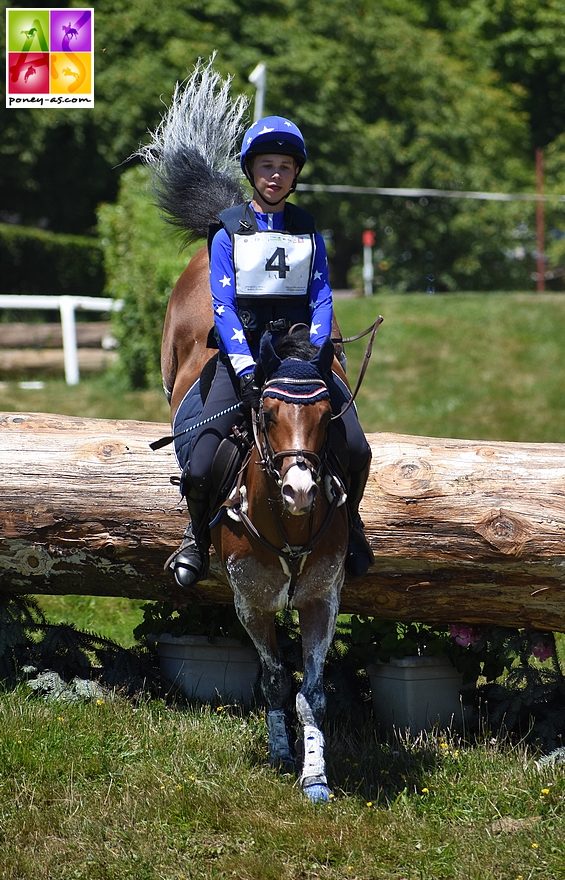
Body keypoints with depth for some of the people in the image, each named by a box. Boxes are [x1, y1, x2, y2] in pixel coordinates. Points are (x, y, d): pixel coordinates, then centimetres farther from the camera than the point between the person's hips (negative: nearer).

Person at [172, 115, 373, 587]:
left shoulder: (308, 232, 10)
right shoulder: (228, 233, 2)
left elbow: (321, 300, 4)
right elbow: (223, 306, -6)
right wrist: (246, 370, -20)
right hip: (242, 355, -2)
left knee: (357, 450, -16)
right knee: (200, 468, -18)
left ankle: (348, 522, 15)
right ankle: (198, 536, 13)